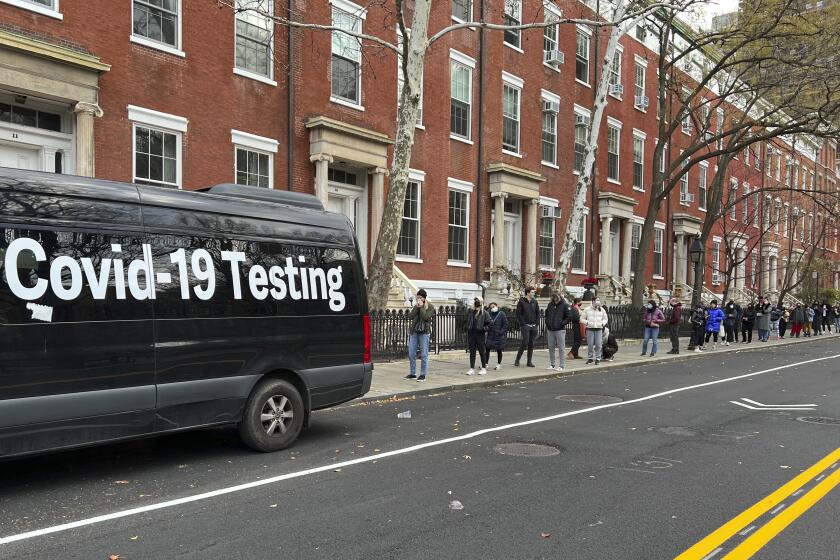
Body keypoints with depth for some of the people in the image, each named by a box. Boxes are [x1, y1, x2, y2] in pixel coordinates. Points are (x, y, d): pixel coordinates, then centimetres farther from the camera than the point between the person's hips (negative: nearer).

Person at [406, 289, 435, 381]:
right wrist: (417, 307, -6)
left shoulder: (430, 307, -1)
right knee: (411, 354, 3)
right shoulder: (416, 306, 13)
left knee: (424, 354, -3)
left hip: (424, 332, -5)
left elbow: (426, 317, -16)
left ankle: (423, 375, 3)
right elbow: (410, 316, 0)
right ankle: (412, 373, 13)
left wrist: (421, 307, -11)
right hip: (414, 331, 5)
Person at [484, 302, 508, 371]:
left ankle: (499, 364, 17)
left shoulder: (501, 314, -5)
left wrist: (501, 331, -13)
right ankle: (486, 363, 6)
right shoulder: (490, 314, 7)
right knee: (487, 348, -1)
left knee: (499, 350, 7)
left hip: (499, 335, -4)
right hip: (490, 335, 4)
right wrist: (487, 329, -3)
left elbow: (505, 324, -6)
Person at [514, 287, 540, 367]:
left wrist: (537, 324, 3)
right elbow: (518, 314, -4)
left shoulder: (535, 302, 10)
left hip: (534, 326, 5)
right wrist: (523, 324, -11)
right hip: (525, 325, -5)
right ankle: (517, 359, 0)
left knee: (531, 344, 6)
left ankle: (529, 361, 12)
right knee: (525, 342, -12)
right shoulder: (521, 301, -3)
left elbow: (538, 313, 13)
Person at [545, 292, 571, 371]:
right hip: (550, 330, 5)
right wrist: (547, 323, 9)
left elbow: (569, 317, -6)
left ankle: (562, 366, 3)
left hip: (560, 330, -5)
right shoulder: (550, 305, 9)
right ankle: (552, 365, 18)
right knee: (551, 348, 9)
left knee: (561, 348, -1)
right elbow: (546, 315, 22)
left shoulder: (564, 305, -5)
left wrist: (562, 323, -13)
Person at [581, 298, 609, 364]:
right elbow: (582, 319, 7)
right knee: (590, 344, -3)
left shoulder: (602, 310, 11)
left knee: (598, 344, -5)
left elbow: (605, 319, 21)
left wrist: (602, 323, 1)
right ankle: (590, 358, 11)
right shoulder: (587, 310, 3)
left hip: (599, 329, 2)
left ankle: (598, 358, 3)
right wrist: (587, 322, -10)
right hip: (590, 329, -2)